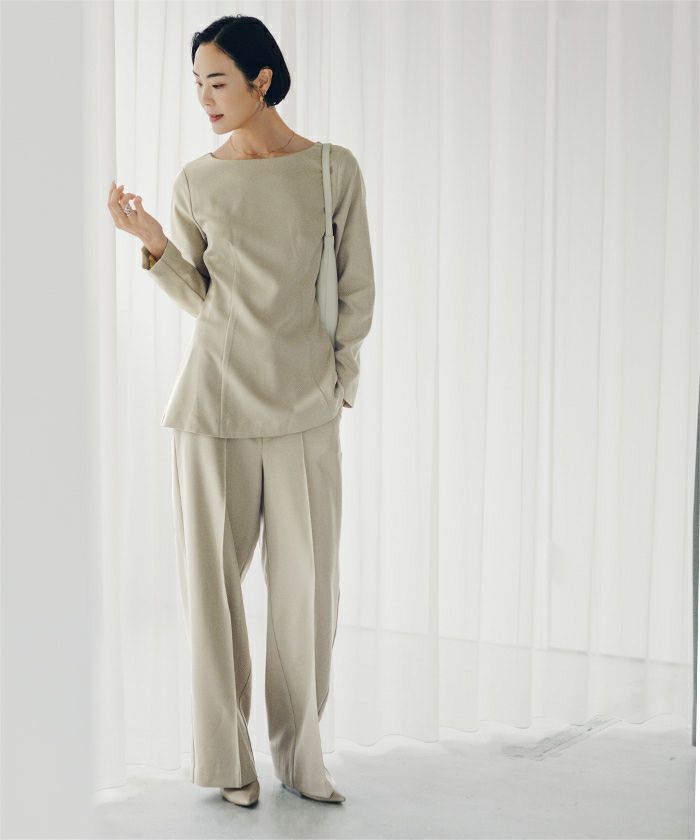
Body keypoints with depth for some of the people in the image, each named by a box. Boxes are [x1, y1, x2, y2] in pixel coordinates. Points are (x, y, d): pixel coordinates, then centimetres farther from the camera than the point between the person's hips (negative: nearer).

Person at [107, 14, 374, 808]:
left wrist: (336, 381, 2)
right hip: (215, 400, 0)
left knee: (308, 587, 4)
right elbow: (201, 298, 7)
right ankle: (226, 758, 19)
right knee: (212, 579, 4)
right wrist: (153, 243, -7)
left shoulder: (333, 170, 2)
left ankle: (299, 756, 21)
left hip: (305, 408, 0)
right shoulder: (197, 181, 4)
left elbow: (357, 293, 6)